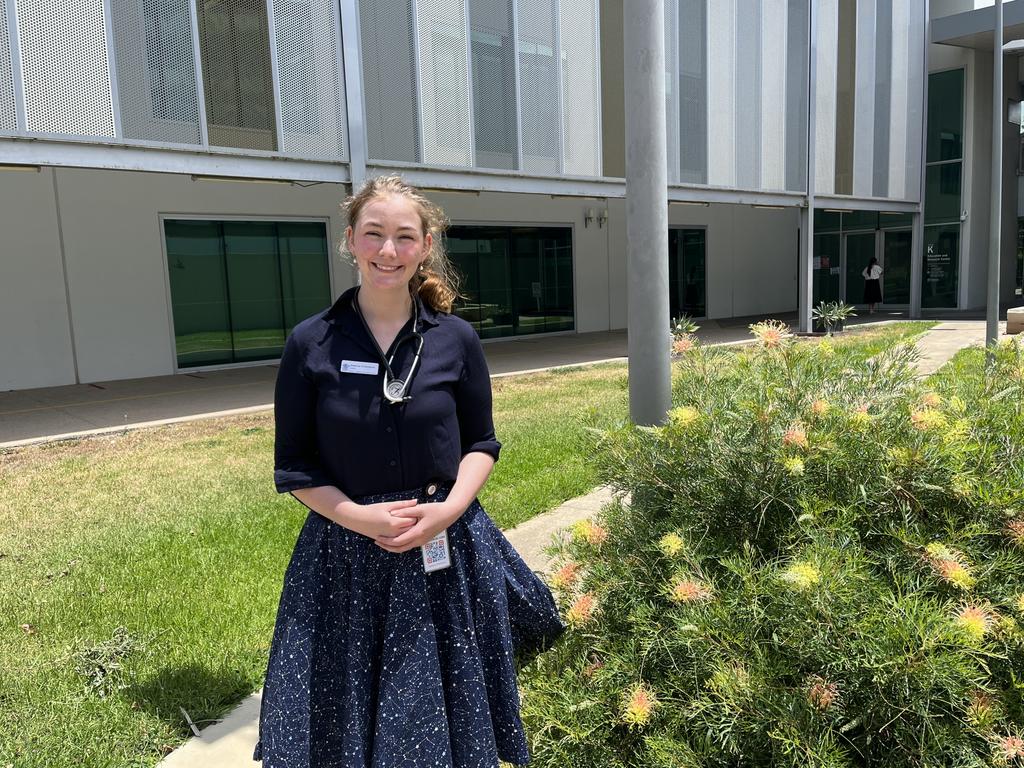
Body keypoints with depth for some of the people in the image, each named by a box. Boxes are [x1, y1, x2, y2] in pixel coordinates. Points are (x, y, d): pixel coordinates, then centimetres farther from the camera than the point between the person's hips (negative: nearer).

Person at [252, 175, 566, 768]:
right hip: (347, 551, 0)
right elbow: (294, 467, -1)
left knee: (445, 713, 15)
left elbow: (482, 443, 5)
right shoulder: (311, 344, -5)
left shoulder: (456, 339, -3)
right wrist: (360, 517, -16)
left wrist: (450, 507, -13)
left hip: (448, 545, 1)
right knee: (351, 715, 14)